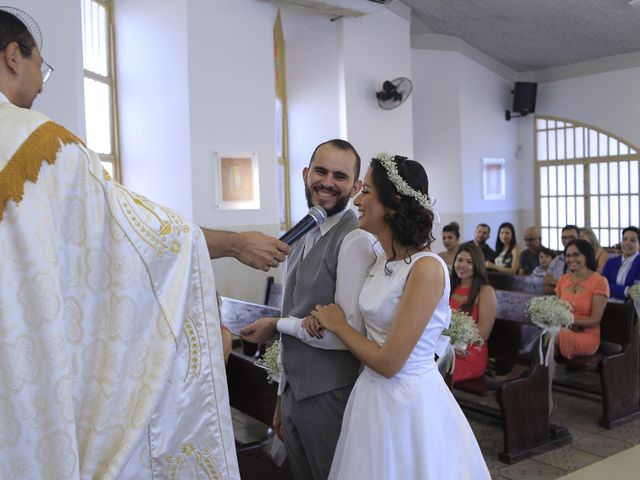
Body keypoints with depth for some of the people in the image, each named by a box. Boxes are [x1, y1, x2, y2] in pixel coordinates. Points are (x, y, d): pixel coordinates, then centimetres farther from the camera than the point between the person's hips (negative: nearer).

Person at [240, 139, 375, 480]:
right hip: (294, 393, 8)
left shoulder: (356, 240, -16)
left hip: (329, 396, -7)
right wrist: (283, 396, 16)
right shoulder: (304, 237, 10)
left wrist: (277, 325, -12)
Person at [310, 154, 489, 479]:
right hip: (372, 397, 7)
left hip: (408, 403, -7)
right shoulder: (381, 260, 2)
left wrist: (337, 325, -8)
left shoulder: (426, 268, -22)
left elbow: (388, 362, -22)